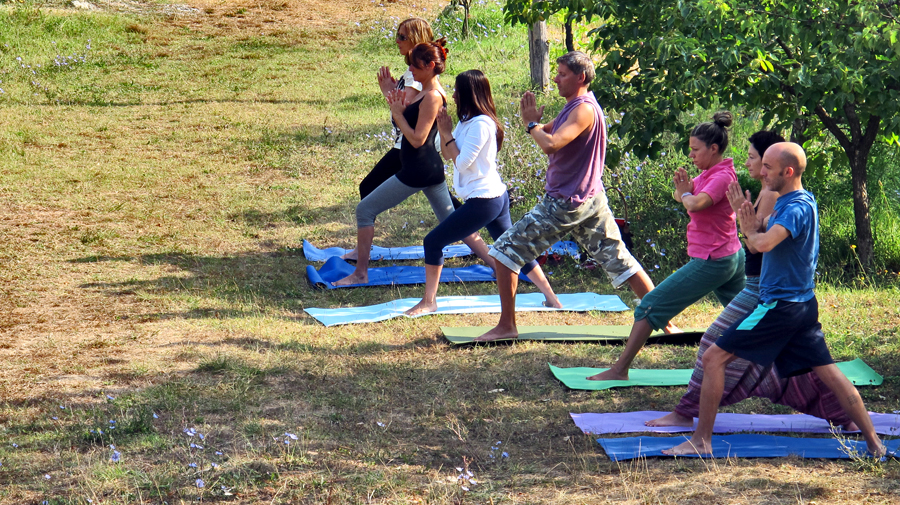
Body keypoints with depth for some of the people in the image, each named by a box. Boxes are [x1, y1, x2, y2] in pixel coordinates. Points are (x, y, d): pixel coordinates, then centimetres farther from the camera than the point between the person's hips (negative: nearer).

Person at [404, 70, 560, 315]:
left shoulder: (480, 124, -18)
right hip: (497, 196, 11)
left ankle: (429, 302, 2)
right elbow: (447, 155, 14)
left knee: (433, 242, -6)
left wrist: (447, 134, -11)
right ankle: (550, 297, 20)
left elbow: (461, 162, -20)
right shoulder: (468, 121, 11)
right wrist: (444, 130, 0)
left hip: (483, 201, -11)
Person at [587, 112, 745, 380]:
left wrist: (685, 193, -13)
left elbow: (695, 204, -35)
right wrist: (681, 185, -7)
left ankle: (620, 370, -3)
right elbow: (680, 197, 16)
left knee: (650, 307, -6)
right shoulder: (708, 174, 11)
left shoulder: (722, 177, -18)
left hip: (711, 263, -10)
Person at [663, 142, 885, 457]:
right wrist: (754, 226, -4)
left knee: (714, 358, -6)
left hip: (780, 306, -10)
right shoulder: (793, 202, 13)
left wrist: (751, 232, -13)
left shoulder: (797, 208, -19)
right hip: (802, 304, 10)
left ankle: (701, 441, -4)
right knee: (827, 371, 10)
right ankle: (874, 443, 9)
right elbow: (766, 239, 17)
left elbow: (763, 244, -34)